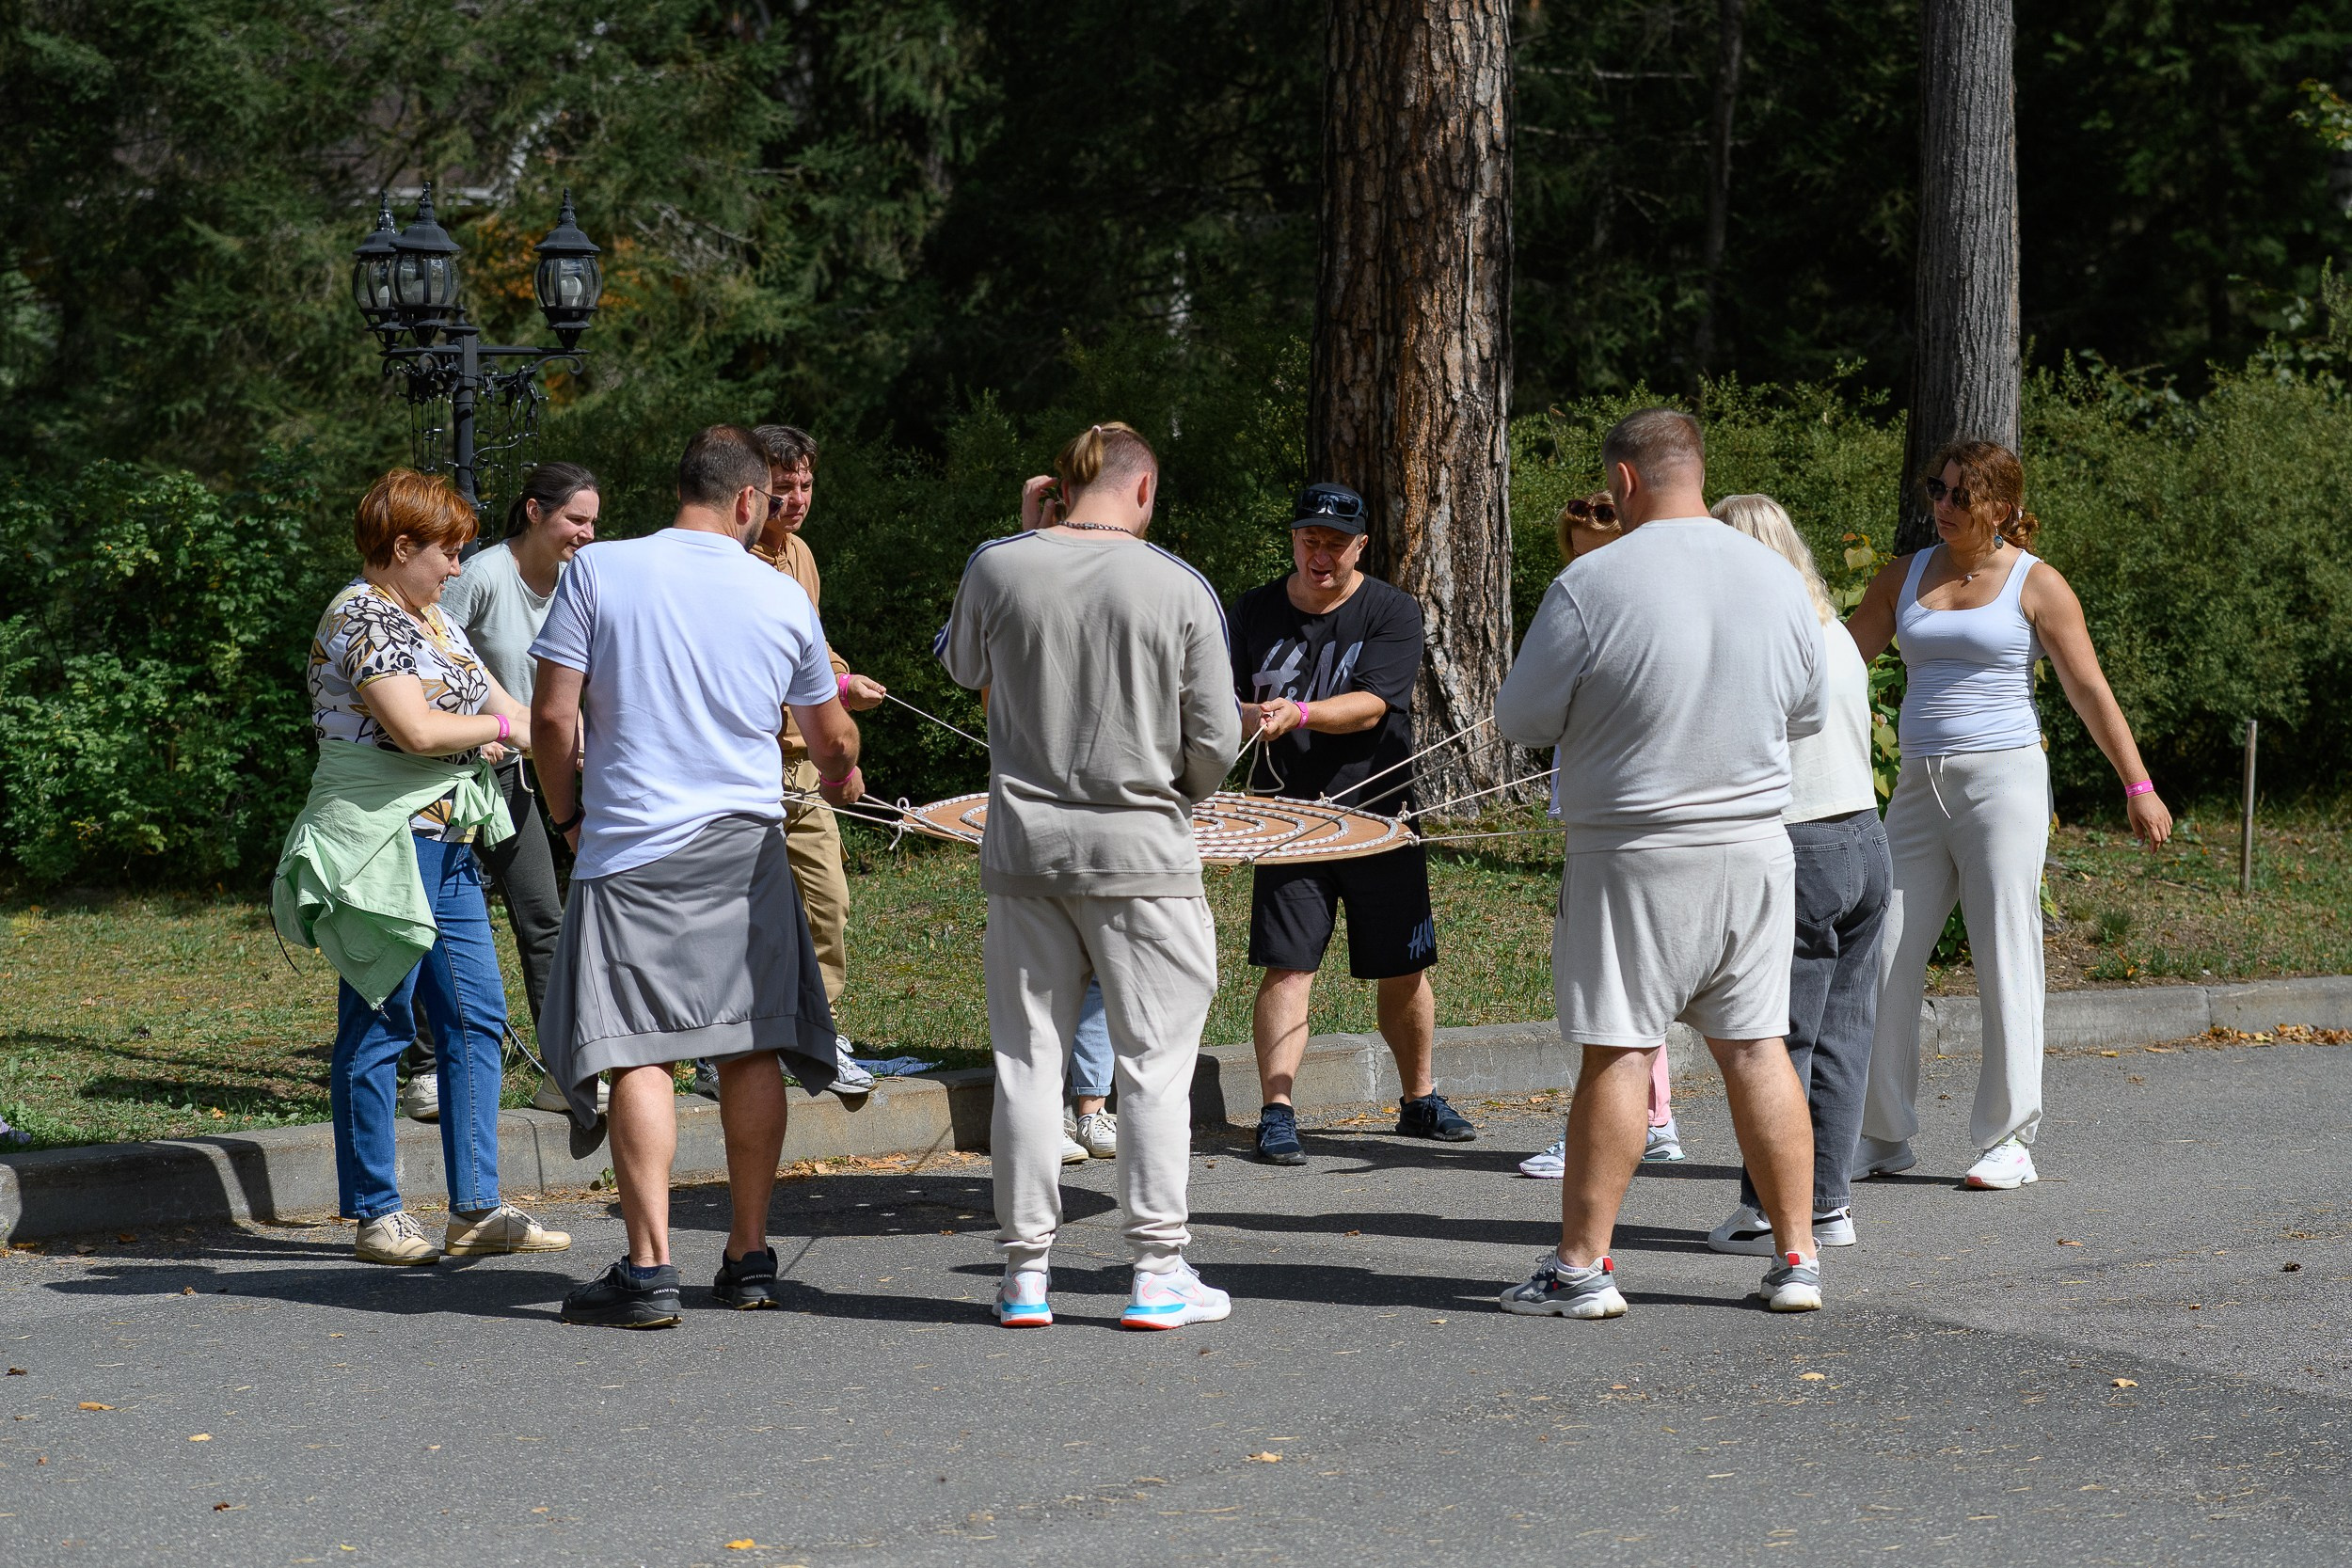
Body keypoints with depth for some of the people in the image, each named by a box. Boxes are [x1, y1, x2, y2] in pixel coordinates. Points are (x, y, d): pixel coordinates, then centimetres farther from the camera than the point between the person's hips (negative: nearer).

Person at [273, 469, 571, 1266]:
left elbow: (499, 702, 18)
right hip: (381, 845, -10)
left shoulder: (430, 618, 18)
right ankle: (377, 1215, 3)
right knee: (379, 1026, -3)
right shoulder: (363, 617, -12)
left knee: (476, 1019, 6)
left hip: (444, 845, 10)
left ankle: (476, 1209, 8)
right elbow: (416, 728, -23)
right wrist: (500, 730, -8)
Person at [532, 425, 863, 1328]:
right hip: (746, 848, 3)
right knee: (751, 1050, 10)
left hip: (633, 847, -2)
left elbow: (552, 713, -6)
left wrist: (566, 810, 11)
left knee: (641, 1056, -4)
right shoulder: (783, 598, 5)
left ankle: (649, 1271, -10)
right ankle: (749, 1261, 16)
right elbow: (830, 736, 19)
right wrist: (843, 778, 42)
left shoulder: (598, 572, -4)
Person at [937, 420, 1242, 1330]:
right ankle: (1158, 1271, 4)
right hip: (1140, 850, -2)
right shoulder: (1180, 590, -6)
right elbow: (1216, 743, -4)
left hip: (1024, 845, 2)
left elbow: (961, 667, 19)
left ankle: (1026, 1272, 12)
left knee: (1027, 1057, 8)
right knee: (1153, 1059, 5)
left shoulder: (997, 568, -2)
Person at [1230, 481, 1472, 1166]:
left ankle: (1419, 1099, 25)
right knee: (1286, 967, -9)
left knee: (1404, 972, 7)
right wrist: (1248, 716, -17)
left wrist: (1299, 714, -32)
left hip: (1380, 814, 0)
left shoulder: (1392, 612, -4)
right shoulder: (1256, 611, 5)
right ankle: (1276, 1114, -7)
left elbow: (1372, 705, -17)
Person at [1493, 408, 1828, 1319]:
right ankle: (1796, 1258, 12)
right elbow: (1805, 715, 15)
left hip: (1634, 851, -4)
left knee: (1617, 1054, 0)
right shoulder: (1778, 580, 3)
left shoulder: (1593, 584, -12)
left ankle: (1583, 1264, 5)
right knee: (1757, 1048, 9)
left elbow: (1521, 719, -5)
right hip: (1755, 846, 4)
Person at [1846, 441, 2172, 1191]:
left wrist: (2138, 787, -7)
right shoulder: (1904, 577, 12)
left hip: (2002, 781, -5)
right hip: (1921, 786, 5)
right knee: (1885, 958, 1)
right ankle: (1885, 1136, 11)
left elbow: (2089, 690, -2)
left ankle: (2009, 1142, 1)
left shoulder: (2036, 584, -1)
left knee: (2005, 959, -6)